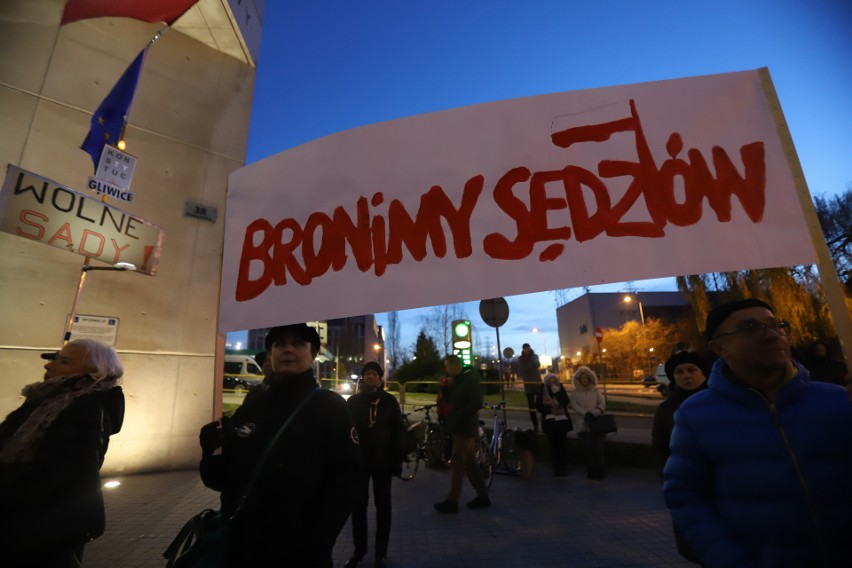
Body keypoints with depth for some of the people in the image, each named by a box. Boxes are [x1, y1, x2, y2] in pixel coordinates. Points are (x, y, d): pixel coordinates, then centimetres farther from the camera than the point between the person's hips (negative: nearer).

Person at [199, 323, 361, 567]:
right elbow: (220, 476, 6)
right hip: (239, 546, 4)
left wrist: (313, 547, -16)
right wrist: (215, 449, -13)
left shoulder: (332, 407, -9)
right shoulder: (254, 400, 2)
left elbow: (343, 481, -12)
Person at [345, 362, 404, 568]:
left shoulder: (389, 401, -3)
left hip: (382, 460, -1)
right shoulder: (353, 401, -1)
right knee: (358, 505, 10)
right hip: (358, 459, 1)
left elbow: (397, 431, -2)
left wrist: (397, 460, -5)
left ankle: (381, 551, 26)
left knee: (382, 506, 11)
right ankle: (359, 549, 27)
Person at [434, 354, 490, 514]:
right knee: (469, 462, 14)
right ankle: (483, 496, 25)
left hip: (465, 427, -9)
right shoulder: (457, 380, 11)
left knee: (458, 463, -2)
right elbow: (450, 400, 15)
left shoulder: (470, 379, -15)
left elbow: (477, 403, -23)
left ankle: (452, 501, 8)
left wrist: (457, 416, -20)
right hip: (459, 426, 9)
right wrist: (446, 387, -2)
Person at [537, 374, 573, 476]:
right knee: (553, 445, 0)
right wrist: (551, 410, -12)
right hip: (550, 421, 0)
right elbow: (540, 407, 1)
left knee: (562, 444, -1)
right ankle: (556, 468, 10)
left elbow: (566, 403, -12)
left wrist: (557, 392, -19)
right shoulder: (542, 392, 1)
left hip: (562, 421, 0)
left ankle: (564, 468, 10)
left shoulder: (561, 390, 3)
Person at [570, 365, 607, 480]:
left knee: (598, 446, -4)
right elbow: (574, 405, -3)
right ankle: (590, 470, 4)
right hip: (584, 424, 0)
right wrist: (585, 413, -17)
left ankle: (599, 470, 4)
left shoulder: (596, 390, 7)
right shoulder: (576, 392, 7)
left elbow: (602, 404, 1)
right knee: (589, 447, -3)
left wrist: (594, 413, -16)